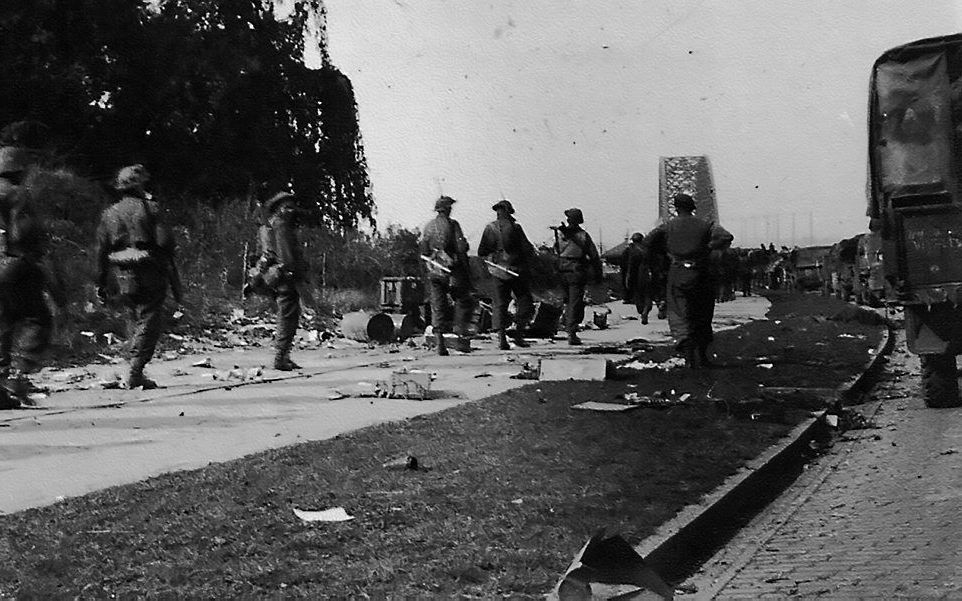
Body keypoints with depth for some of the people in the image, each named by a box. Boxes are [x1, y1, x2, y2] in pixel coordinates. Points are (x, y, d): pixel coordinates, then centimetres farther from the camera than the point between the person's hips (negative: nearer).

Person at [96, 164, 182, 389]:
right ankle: (135, 372, -8)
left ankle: (136, 371, 16)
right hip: (149, 277, -5)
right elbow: (165, 244, -8)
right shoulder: (150, 208, -3)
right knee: (148, 322, 0)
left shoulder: (109, 213, 10)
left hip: (121, 278, 5)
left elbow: (101, 251, 9)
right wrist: (176, 284, -5)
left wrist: (101, 284, 14)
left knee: (139, 320, 19)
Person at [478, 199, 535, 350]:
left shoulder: (490, 228, -1)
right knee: (524, 302, 10)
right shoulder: (515, 227, -10)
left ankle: (501, 336, -5)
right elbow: (527, 249, -10)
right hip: (517, 270, -3)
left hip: (498, 271, 3)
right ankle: (518, 334, 3)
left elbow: (482, 252, 2)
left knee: (500, 304, 7)